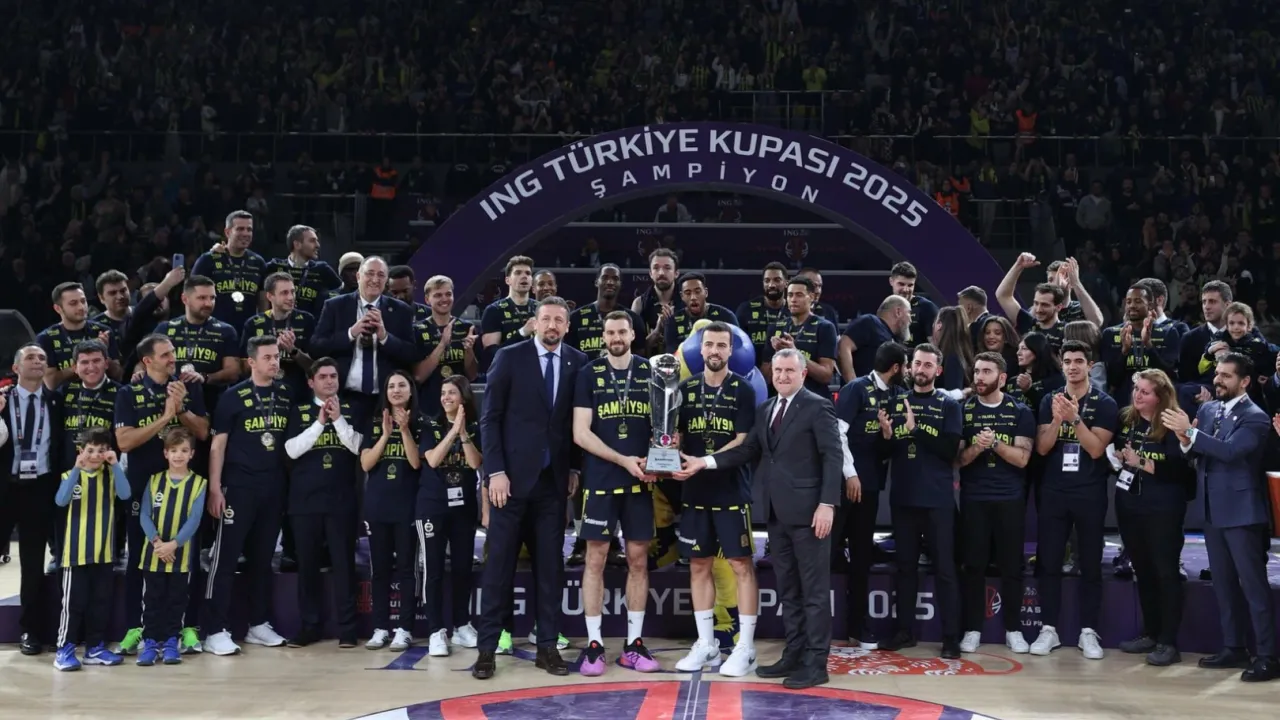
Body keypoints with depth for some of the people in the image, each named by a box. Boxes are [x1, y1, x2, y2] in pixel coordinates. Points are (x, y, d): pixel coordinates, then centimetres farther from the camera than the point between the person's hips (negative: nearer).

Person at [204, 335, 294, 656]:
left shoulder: (287, 395, 8)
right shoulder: (234, 396, -4)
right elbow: (218, 444, -5)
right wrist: (215, 488, -11)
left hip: (274, 486, 5)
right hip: (239, 486, -4)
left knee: (263, 557, 12)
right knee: (225, 557, -3)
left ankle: (258, 624, 21)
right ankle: (216, 630, 1)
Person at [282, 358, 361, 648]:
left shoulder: (351, 410, 8)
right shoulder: (299, 412, 9)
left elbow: (358, 447, -3)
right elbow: (292, 450, -4)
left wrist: (338, 419, -12)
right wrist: (320, 422, -11)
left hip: (341, 499, -1)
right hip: (305, 499, 1)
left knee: (343, 562, 0)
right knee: (307, 563, 5)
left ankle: (347, 627, 4)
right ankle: (308, 625, 14)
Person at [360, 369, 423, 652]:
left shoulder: (419, 423, 1)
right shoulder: (374, 424, 9)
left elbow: (416, 462, -10)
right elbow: (366, 464, 0)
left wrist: (405, 429, -18)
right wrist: (386, 434, -10)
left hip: (407, 504, -3)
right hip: (377, 504, 3)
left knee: (405, 567, -2)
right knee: (379, 568, 6)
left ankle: (405, 629, 1)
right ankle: (380, 628, 11)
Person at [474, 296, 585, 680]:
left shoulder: (577, 362, 5)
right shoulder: (509, 357, -2)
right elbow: (490, 418, -4)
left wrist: (575, 468, 4)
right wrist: (495, 471, -10)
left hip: (554, 478, 3)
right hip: (512, 475, -2)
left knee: (550, 565, 6)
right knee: (499, 563, 1)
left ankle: (548, 646, 14)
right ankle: (487, 646, 8)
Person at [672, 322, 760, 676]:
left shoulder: (743, 390, -3)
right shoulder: (686, 389, 7)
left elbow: (743, 441, -10)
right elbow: (675, 435, 7)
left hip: (732, 490, -4)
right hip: (695, 491, 4)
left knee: (742, 565, -2)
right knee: (699, 565, 9)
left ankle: (745, 648, 5)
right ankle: (706, 646, 20)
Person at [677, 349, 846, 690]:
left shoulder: (818, 407, -5)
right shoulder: (765, 410, 16)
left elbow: (833, 456, -10)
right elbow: (748, 450, 10)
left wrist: (827, 504, -18)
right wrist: (704, 462, -2)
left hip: (807, 510, -7)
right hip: (777, 511, 7)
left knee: (814, 589, -1)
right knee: (788, 588, 12)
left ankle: (815, 663, 4)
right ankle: (794, 654, 20)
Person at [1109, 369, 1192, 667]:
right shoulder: (1125, 419, 7)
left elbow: (1179, 469, -18)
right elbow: (1111, 452, 17)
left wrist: (1141, 463, -19)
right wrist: (1116, 458, -4)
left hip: (1162, 508, -6)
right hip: (1129, 505, 6)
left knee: (1166, 572, -1)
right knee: (1142, 570, 14)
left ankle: (1168, 642, 3)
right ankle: (1150, 634, 25)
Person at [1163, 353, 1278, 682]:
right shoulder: (1207, 409, 10)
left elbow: (1229, 450, -25)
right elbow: (1195, 452, 7)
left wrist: (1190, 432, -27)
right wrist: (1185, 441, -14)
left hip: (1241, 511, -7)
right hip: (1213, 509, 7)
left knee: (1253, 583, -4)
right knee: (1223, 584, 14)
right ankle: (1233, 648, 23)